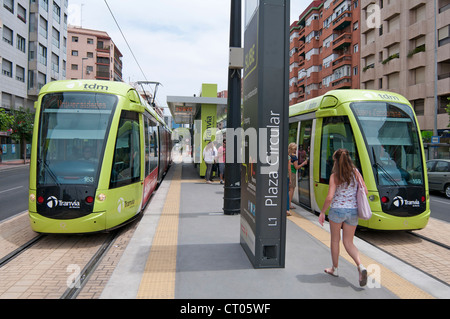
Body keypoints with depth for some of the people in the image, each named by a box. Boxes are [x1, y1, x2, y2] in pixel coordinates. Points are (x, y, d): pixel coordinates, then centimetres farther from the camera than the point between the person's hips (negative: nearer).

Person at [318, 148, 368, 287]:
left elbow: (330, 197, -16)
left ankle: (335, 269, 27)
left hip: (337, 210, -4)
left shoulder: (335, 176, -11)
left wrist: (322, 212, -6)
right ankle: (361, 266, -7)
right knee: (348, 242, 14)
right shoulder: (356, 173, 1)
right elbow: (365, 191, 3)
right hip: (353, 211, 4)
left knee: (335, 240, 15)